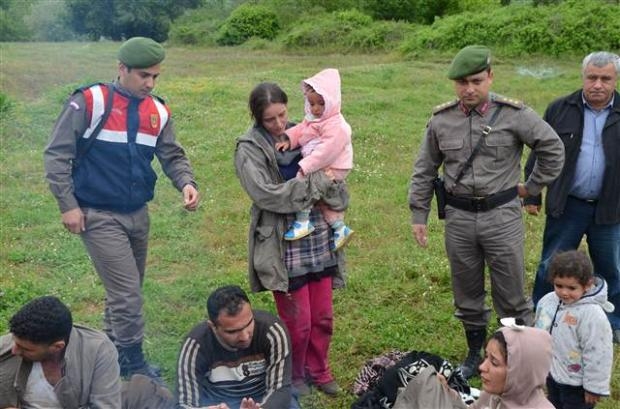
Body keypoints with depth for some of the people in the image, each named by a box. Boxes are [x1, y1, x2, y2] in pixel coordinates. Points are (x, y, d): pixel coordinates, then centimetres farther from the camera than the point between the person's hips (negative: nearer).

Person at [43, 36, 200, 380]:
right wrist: (68, 205, -14)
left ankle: (113, 354, 35)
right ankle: (135, 369, 9)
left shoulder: (158, 112, 4)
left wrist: (186, 183, -15)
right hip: (99, 216, -6)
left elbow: (172, 155, 7)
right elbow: (57, 155, -11)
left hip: (138, 215, 7)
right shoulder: (88, 103, -13)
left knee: (125, 292, 18)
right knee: (128, 295, -7)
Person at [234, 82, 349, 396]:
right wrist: (316, 183, -17)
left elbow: (334, 179, 5)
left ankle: (318, 370, 39)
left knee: (323, 316, 15)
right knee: (298, 321, 6)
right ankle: (294, 375, 32)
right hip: (285, 247, -4)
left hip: (320, 242, 5)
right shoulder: (250, 149, -9)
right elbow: (267, 194, -21)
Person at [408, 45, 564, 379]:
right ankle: (475, 354, 33)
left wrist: (532, 186, 1)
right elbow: (424, 171, 7)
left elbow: (553, 149, -1)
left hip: (502, 216, -3)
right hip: (459, 217, 3)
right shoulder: (441, 120, 0)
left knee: (510, 295, 5)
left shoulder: (513, 115, -9)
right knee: (467, 294, 15)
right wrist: (418, 215, 6)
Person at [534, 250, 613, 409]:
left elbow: (597, 354, -23)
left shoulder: (592, 314, -29)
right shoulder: (547, 301, -8)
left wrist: (594, 387, -16)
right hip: (551, 374, 7)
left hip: (576, 383, -7)